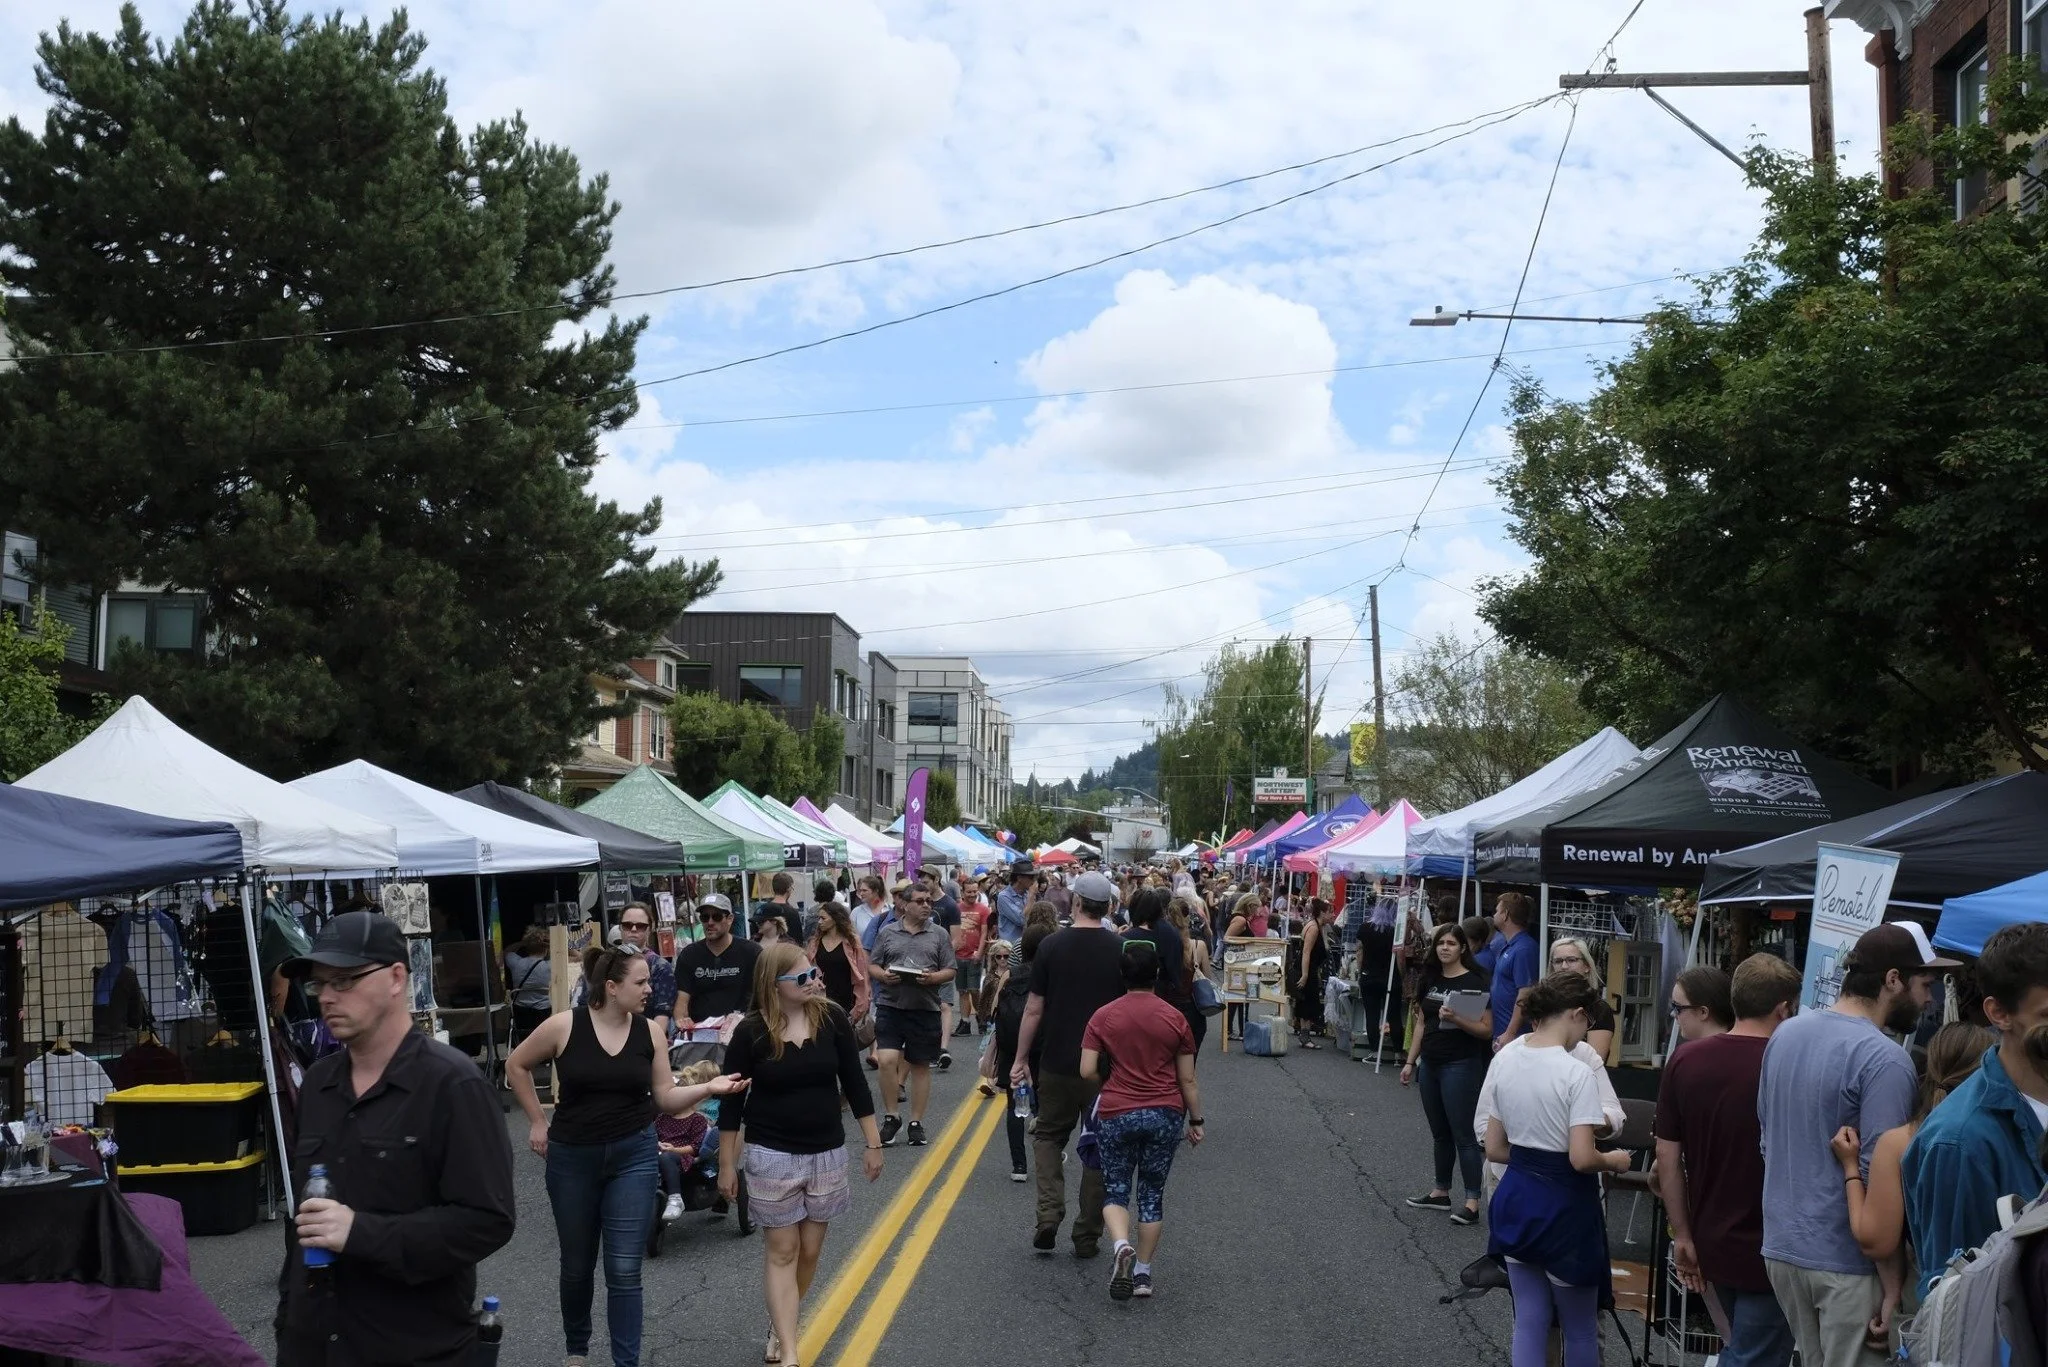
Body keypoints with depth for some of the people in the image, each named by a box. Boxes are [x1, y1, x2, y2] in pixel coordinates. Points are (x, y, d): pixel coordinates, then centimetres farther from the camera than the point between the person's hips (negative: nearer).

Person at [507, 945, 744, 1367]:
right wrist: (537, 1121, 2)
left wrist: (708, 1087, -17)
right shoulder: (564, 1026, -14)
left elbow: (666, 1098, -1)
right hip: (572, 1158, 0)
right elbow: (517, 1065, 2)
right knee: (577, 1266, 16)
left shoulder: (650, 1031, -5)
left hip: (634, 1155, 1)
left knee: (624, 1271, -3)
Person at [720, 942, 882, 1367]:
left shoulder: (832, 1018, -6)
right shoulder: (751, 1032, -12)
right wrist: (727, 1165, -1)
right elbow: (732, 1101, -4)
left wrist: (872, 1143, 3)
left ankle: (778, 1328, 31)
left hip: (827, 1153, 3)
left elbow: (854, 1083, 2)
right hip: (771, 1155, -3)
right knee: (781, 1251, 0)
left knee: (809, 1250, 10)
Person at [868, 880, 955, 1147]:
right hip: (891, 1007, -1)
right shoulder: (887, 932, 6)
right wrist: (883, 975, -13)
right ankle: (890, 1117, 6)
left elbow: (950, 972, 5)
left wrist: (933, 977, -15)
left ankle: (916, 1122, 19)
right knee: (887, 1060, -12)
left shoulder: (939, 935, 6)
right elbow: (872, 966, 8)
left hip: (925, 1009, 1)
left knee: (921, 1065, 8)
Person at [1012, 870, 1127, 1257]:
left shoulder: (1052, 947, -6)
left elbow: (1034, 1010, -3)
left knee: (1048, 1136, 18)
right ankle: (1087, 1237, 14)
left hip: (1058, 1063, 0)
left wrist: (1021, 1058, 6)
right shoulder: (1121, 950, -5)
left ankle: (1049, 1213, -1)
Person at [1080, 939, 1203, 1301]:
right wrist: (1196, 1120, 12)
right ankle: (1143, 1273, 15)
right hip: (1165, 1115, 1)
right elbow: (1188, 1079, 2)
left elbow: (1087, 1071, -6)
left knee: (1115, 1189, 11)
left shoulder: (1103, 1016, -3)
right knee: (1152, 1194, 13)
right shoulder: (1175, 1018, -2)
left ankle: (1120, 1245, -16)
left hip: (1116, 1115, -1)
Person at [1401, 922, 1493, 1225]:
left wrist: (1455, 1019, -27)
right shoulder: (1430, 979, 9)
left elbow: (1486, 1030, -13)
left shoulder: (1474, 982, -10)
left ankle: (1472, 1202, -4)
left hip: (1461, 1065, -7)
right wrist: (1410, 1062, 14)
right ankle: (1441, 1192, 25)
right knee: (1440, 1132, 15)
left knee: (1463, 1133, -6)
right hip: (1430, 1064, 7)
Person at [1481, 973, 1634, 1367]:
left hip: (1516, 1197, 6)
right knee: (1580, 1330, 14)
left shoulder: (1503, 1062, 1)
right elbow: (1581, 1159, -22)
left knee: (1529, 1325, 14)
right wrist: (1614, 1161, -3)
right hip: (1563, 1204, -6)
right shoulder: (1576, 1072, -19)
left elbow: (1494, 1149, 5)